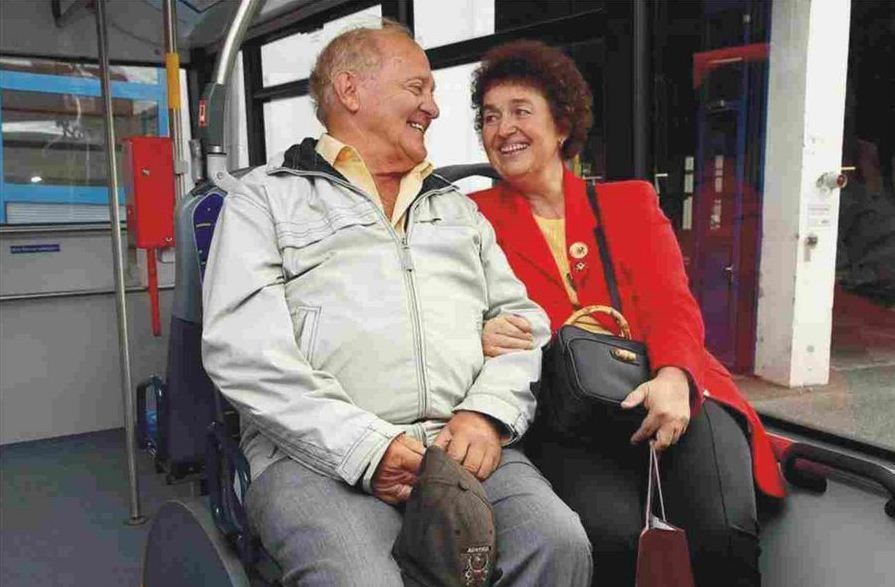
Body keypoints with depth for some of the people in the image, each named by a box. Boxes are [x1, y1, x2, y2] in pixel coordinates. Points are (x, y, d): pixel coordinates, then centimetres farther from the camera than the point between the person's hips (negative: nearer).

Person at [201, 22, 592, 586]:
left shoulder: (457, 206, 25)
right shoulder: (267, 197, 10)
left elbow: (521, 318, 16)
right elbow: (244, 349, -4)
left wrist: (486, 413, -5)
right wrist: (366, 447, -15)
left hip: (465, 446, 4)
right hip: (320, 454, -3)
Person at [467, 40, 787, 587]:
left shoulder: (631, 201, 17)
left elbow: (673, 304, 4)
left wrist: (673, 377, -18)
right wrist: (481, 336, -18)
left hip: (661, 393, 2)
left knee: (723, 534, -25)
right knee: (614, 535, -30)